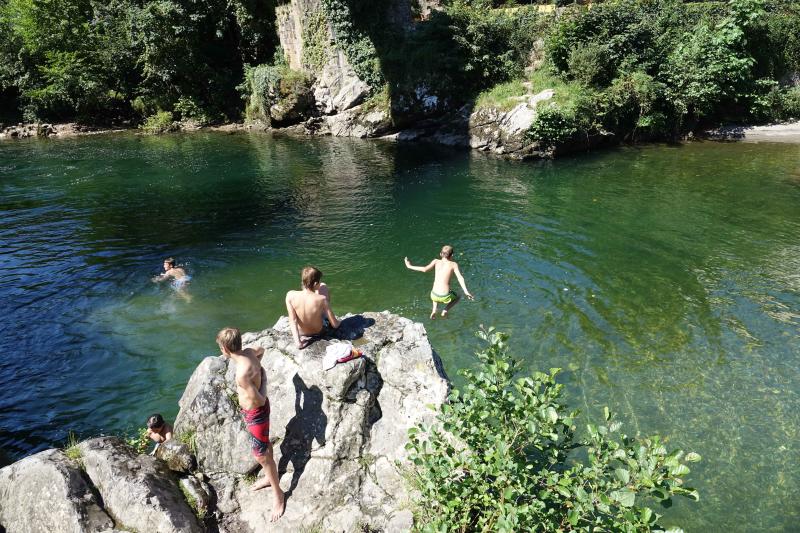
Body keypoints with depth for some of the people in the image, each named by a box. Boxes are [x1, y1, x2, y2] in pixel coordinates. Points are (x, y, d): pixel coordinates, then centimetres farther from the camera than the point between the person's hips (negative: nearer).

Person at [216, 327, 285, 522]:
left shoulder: (242, 373, -38)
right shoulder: (249, 352, -12)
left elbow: (258, 400, -30)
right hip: (252, 410, 9)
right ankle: (269, 477, 50)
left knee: (261, 456, 9)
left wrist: (249, 393, -11)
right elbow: (261, 350, 13)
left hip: (255, 413, -9)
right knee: (264, 445, 28)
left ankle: (278, 495, 26)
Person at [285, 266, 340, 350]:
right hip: (318, 331, -2)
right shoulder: (322, 299, -34)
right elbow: (335, 325, -25)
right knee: (323, 286, 8)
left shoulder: (290, 296, -28)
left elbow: (292, 321, -29)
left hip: (301, 332, 2)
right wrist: (338, 322, -2)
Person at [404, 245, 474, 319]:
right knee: (458, 297, 34)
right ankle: (445, 310, 10)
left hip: (434, 296, 2)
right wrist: (466, 292, -17)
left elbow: (424, 269, -8)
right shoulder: (453, 264, 3)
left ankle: (434, 310, 19)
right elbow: (460, 277, -11)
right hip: (445, 297, -2)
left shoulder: (436, 261, 6)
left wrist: (409, 266, 1)